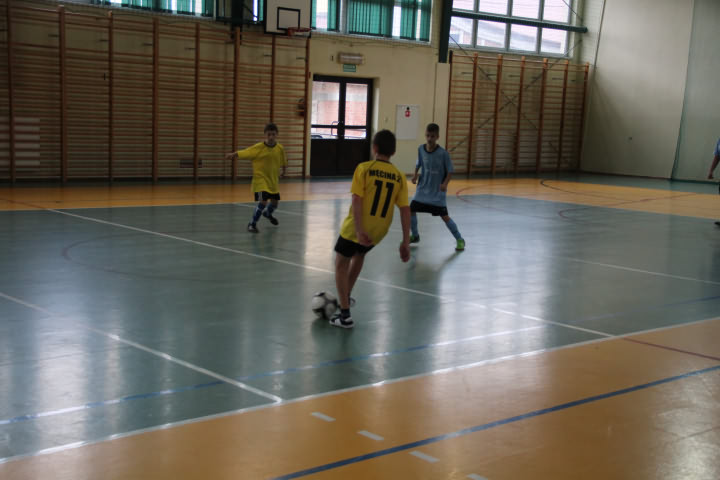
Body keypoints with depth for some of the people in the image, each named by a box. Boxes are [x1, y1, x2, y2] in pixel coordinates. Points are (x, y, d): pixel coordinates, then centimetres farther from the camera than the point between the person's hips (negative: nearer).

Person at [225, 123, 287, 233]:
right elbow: (244, 152, -25)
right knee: (263, 201, -21)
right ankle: (252, 224, -3)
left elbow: (283, 162, 11)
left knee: (274, 202, 17)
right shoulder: (258, 147, -19)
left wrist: (283, 171, 25)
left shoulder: (280, 148, -7)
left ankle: (268, 214, 53)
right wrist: (233, 154, -41)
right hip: (260, 178, -5)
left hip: (273, 180, 5)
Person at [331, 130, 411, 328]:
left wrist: (359, 231, -21)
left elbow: (357, 201, -18)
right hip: (378, 232, 5)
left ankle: (345, 315, 2)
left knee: (341, 264, 10)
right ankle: (345, 297, 42)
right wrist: (406, 242, 1)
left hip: (356, 228, -4)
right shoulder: (399, 177, 1)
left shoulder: (364, 168, -9)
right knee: (359, 254, 32)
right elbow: (405, 210, -2)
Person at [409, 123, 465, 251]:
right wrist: (415, 174, -4)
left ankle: (459, 240, 12)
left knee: (444, 216, -5)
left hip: (437, 191, -4)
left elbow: (450, 171, -9)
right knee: (411, 209, 1)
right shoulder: (421, 149, -4)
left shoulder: (443, 153, -17)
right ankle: (415, 236, 24)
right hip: (423, 188, 5)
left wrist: (445, 183, -24)